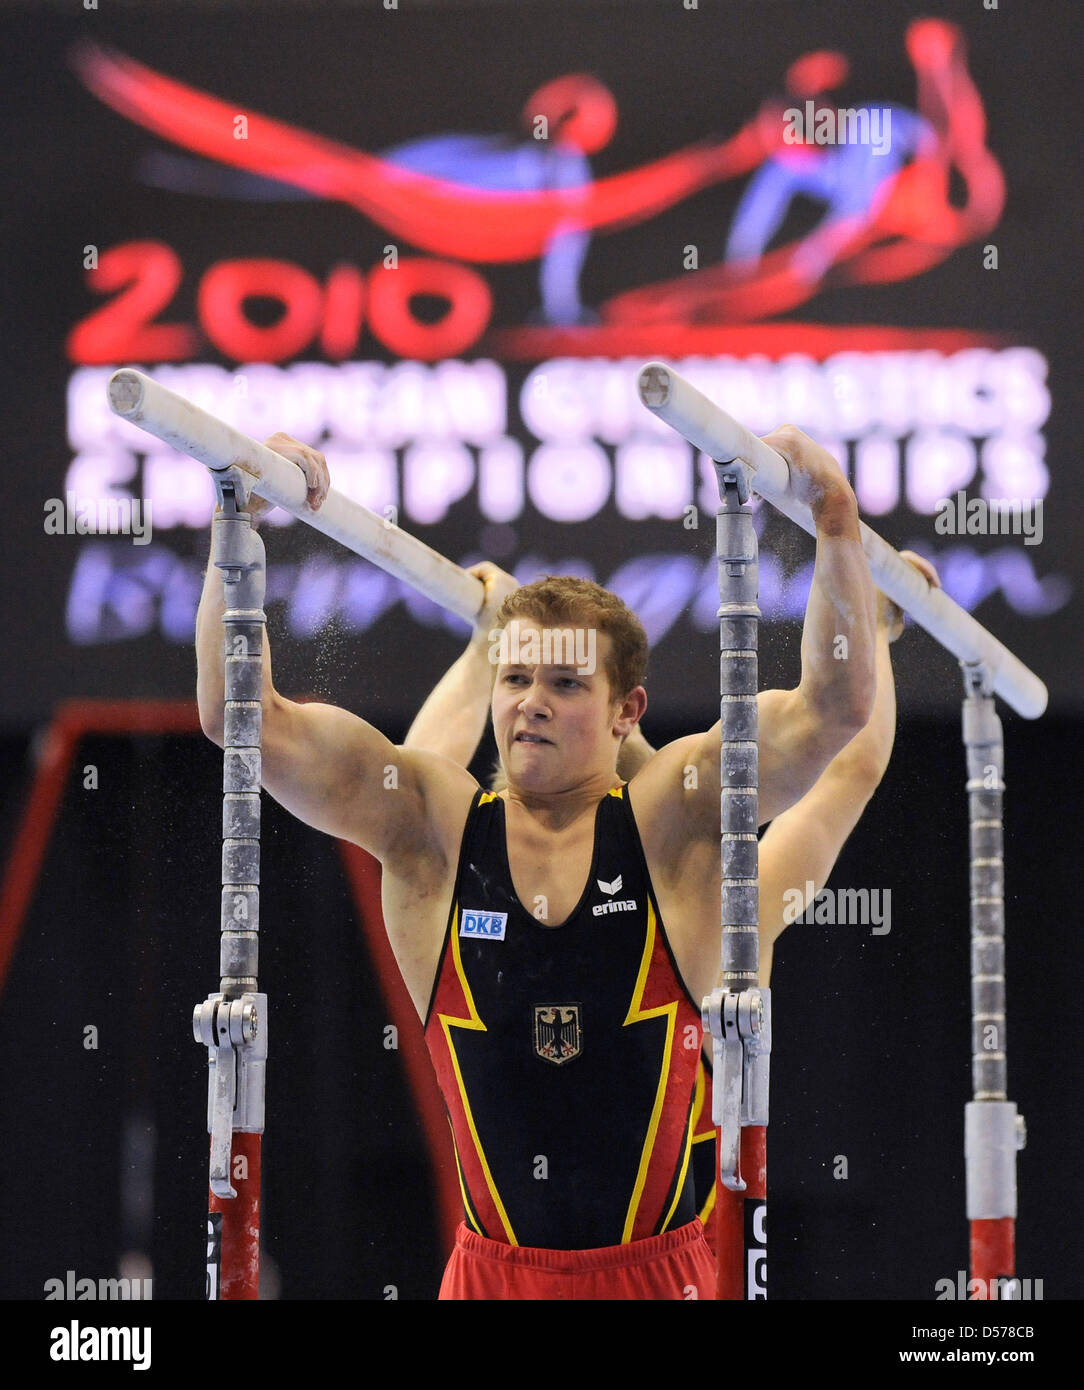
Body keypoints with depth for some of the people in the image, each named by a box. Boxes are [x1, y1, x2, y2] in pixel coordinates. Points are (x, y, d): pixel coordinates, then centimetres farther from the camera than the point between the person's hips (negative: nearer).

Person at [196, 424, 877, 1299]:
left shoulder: (672, 818, -1)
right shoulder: (432, 828, 1)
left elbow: (837, 705, -11)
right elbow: (241, 717, -5)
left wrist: (836, 518, -21)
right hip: (494, 1271, 1)